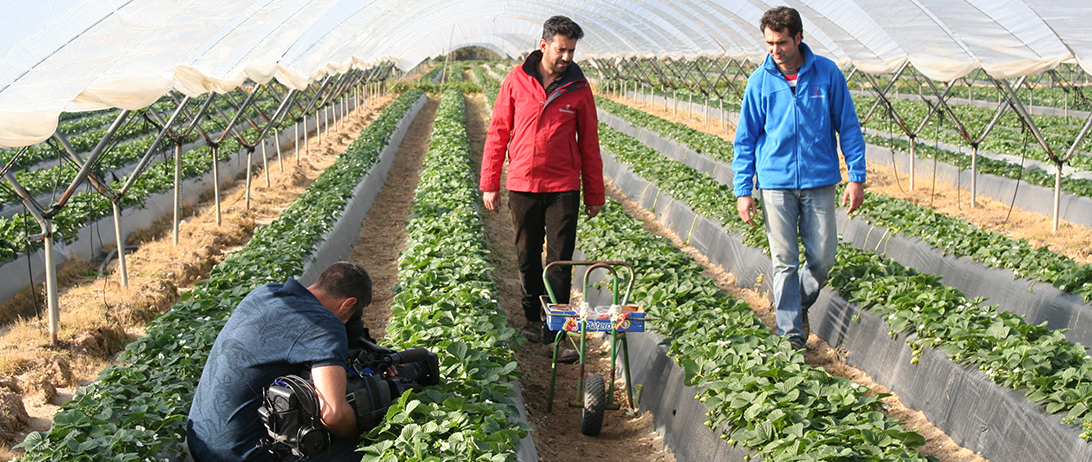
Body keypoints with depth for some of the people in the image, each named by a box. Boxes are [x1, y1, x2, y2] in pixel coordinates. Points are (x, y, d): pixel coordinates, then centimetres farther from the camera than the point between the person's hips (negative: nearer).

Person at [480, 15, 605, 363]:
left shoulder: (578, 88, 1)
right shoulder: (517, 81, 0)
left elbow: (589, 143, 7)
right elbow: (498, 133, 5)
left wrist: (595, 194, 8)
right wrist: (489, 184, 3)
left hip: (563, 188, -1)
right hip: (522, 185, 1)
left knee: (560, 261, -1)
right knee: (527, 256, 11)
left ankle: (556, 332, 5)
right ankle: (532, 317, 28)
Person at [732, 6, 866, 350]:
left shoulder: (827, 74, -2)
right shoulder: (759, 81, 0)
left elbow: (848, 127, 4)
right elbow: (745, 139, 5)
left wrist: (857, 177, 0)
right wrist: (743, 190, 1)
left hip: (819, 181, 0)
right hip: (776, 183, 0)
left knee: (823, 257, 2)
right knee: (784, 262, 1)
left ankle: (800, 303, 32)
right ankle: (792, 335, 10)